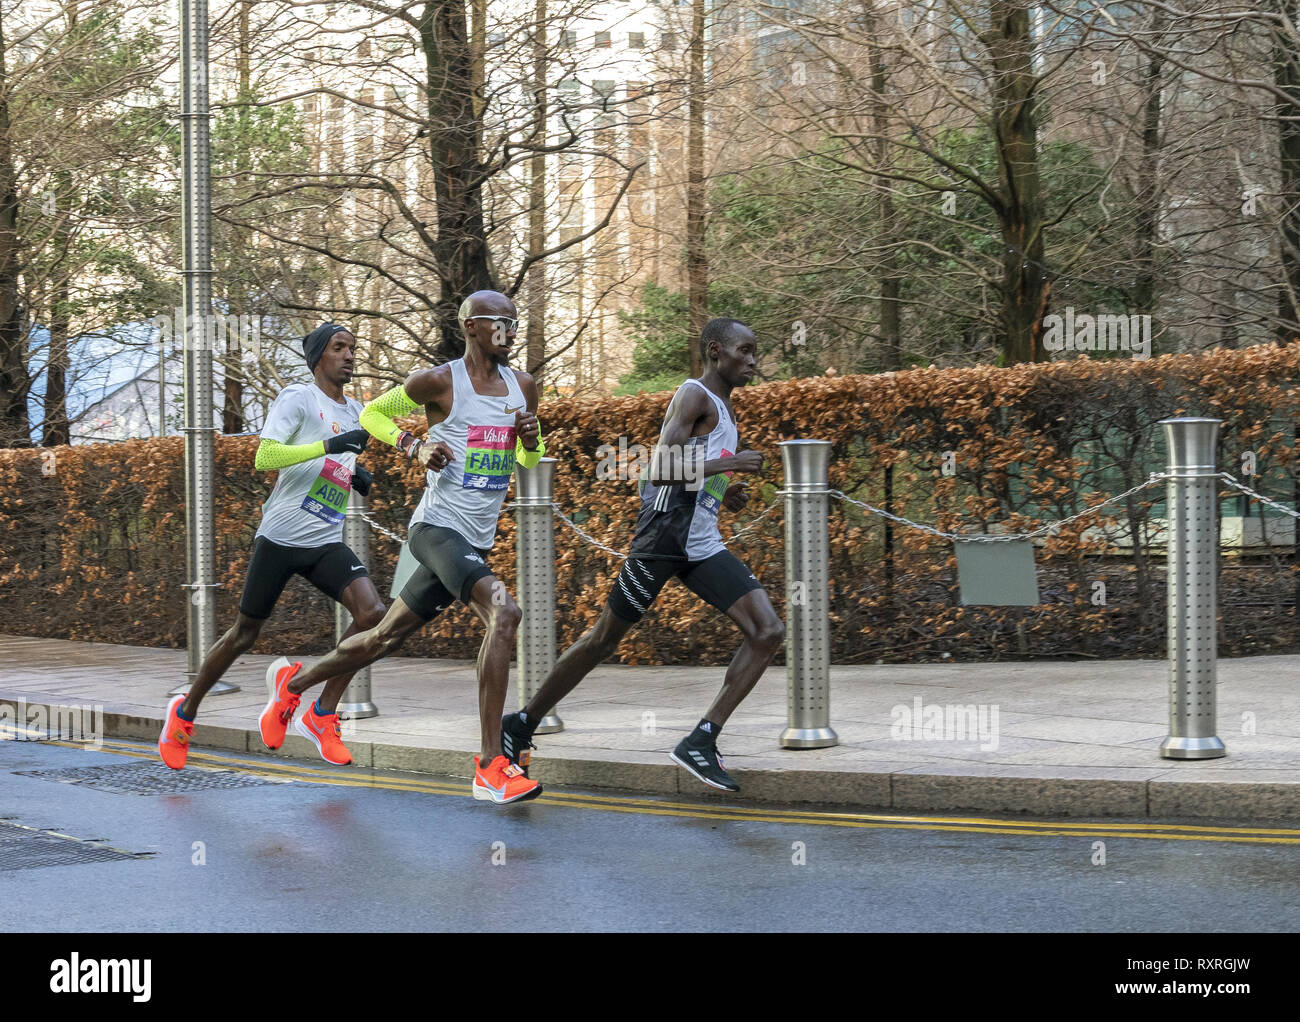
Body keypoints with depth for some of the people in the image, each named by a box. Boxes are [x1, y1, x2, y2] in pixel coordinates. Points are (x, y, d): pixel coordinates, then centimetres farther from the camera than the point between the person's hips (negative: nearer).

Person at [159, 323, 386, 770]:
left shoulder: (355, 412, 16)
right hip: (280, 537, -6)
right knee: (245, 633, 4)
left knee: (372, 612, -18)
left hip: (326, 542, 6)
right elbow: (264, 458, -20)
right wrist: (331, 445, -26)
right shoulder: (297, 397, -7)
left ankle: (322, 715, -8)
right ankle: (185, 713, 26)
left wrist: (356, 476, 11)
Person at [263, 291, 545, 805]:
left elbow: (530, 462, 22)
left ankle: (294, 682, 42)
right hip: (437, 526, -7)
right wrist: (415, 447, -10)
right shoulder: (438, 382, -7)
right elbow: (372, 413, 7)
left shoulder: (523, 387, 10)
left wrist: (531, 440, -2)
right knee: (504, 612, -29)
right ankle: (490, 767, -31)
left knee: (385, 637, 17)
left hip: (476, 542, 8)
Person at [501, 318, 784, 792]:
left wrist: (722, 493, 12)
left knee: (768, 632, -9)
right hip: (663, 536, -8)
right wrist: (727, 464, -21)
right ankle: (520, 725, 17)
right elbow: (660, 470, -23)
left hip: (702, 547, 8)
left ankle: (701, 742, -10)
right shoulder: (694, 396, -10)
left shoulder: (722, 408, 18)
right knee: (604, 638, 2)